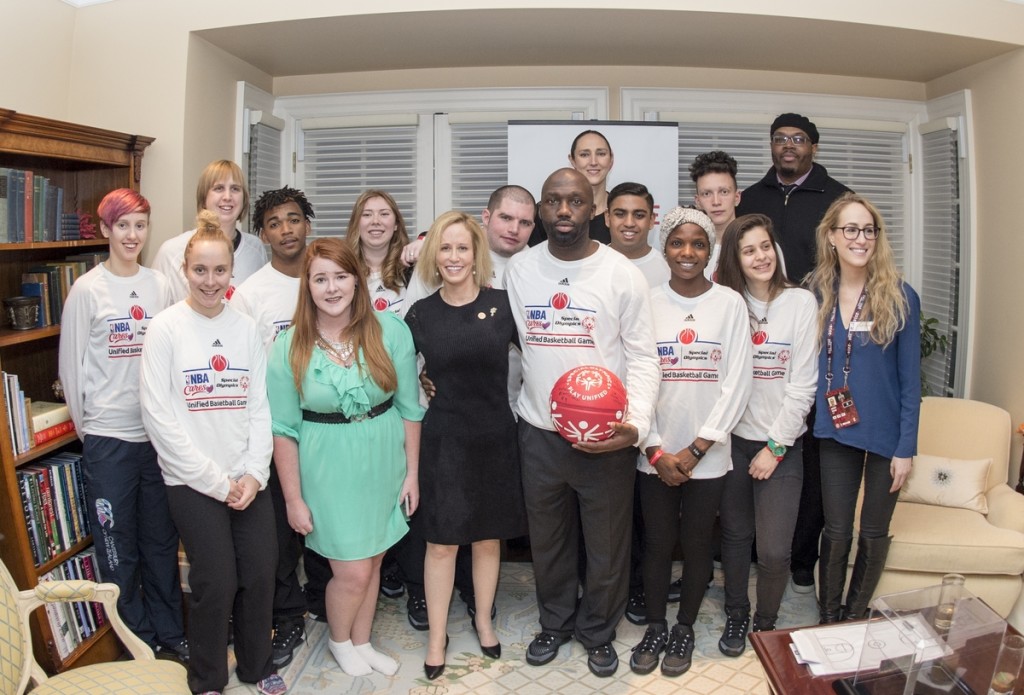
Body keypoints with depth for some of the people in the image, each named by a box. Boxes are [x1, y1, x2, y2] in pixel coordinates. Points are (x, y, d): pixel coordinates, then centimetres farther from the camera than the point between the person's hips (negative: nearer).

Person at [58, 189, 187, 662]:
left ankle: (169, 632, 31)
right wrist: (85, 426, 0)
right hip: (109, 438, -3)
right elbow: (71, 366, -3)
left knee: (162, 540, 15)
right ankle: (138, 642, 25)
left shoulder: (159, 286, 4)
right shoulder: (86, 290, -6)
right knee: (118, 550, 8)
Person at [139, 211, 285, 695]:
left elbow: (260, 405, 4)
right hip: (193, 482, -3)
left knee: (260, 576, 8)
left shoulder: (246, 328, 4)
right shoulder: (165, 328, -6)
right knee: (216, 584, 2)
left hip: (248, 480, 3)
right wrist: (216, 481, -12)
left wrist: (254, 473, -7)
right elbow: (158, 415, -10)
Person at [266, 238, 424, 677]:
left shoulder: (389, 330, -7)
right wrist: (293, 498, -3)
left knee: (372, 563, 16)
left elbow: (409, 407, -2)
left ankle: (362, 643, 42)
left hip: (384, 465, 2)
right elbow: (284, 429, -5)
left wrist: (412, 472, 0)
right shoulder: (289, 347, -8)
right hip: (329, 471, -2)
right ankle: (339, 640, 36)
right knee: (353, 571, 3)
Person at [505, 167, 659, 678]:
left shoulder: (623, 274, -7)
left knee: (607, 545, 12)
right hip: (539, 431, 3)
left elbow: (643, 356, -6)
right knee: (547, 540, 19)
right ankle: (555, 623, 43)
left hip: (606, 438, -2)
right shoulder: (518, 270, 1)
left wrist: (636, 424, -19)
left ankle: (598, 632, 37)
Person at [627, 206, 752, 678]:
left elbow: (737, 383, -6)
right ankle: (655, 629, 31)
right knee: (657, 543, 11)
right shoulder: (647, 304, -1)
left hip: (708, 456, 0)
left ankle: (684, 629, 32)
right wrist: (656, 450, -9)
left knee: (696, 544, 12)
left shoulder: (730, 303, -3)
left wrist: (696, 449, -11)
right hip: (656, 455, 1)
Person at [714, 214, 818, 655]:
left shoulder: (801, 302, -5)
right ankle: (735, 616, 34)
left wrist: (775, 446, -9)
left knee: (774, 551, -2)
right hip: (733, 439, 2)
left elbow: (803, 384, -8)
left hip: (781, 445, -2)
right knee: (735, 535, 13)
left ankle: (766, 624, 24)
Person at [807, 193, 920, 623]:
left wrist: (906, 447, -8)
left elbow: (910, 377, -7)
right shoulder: (818, 294, -1)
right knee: (836, 530, 9)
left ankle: (855, 616, 32)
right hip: (836, 431, 2)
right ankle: (828, 617, 27)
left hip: (886, 432, -1)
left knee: (874, 533, 12)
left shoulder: (900, 297, -9)